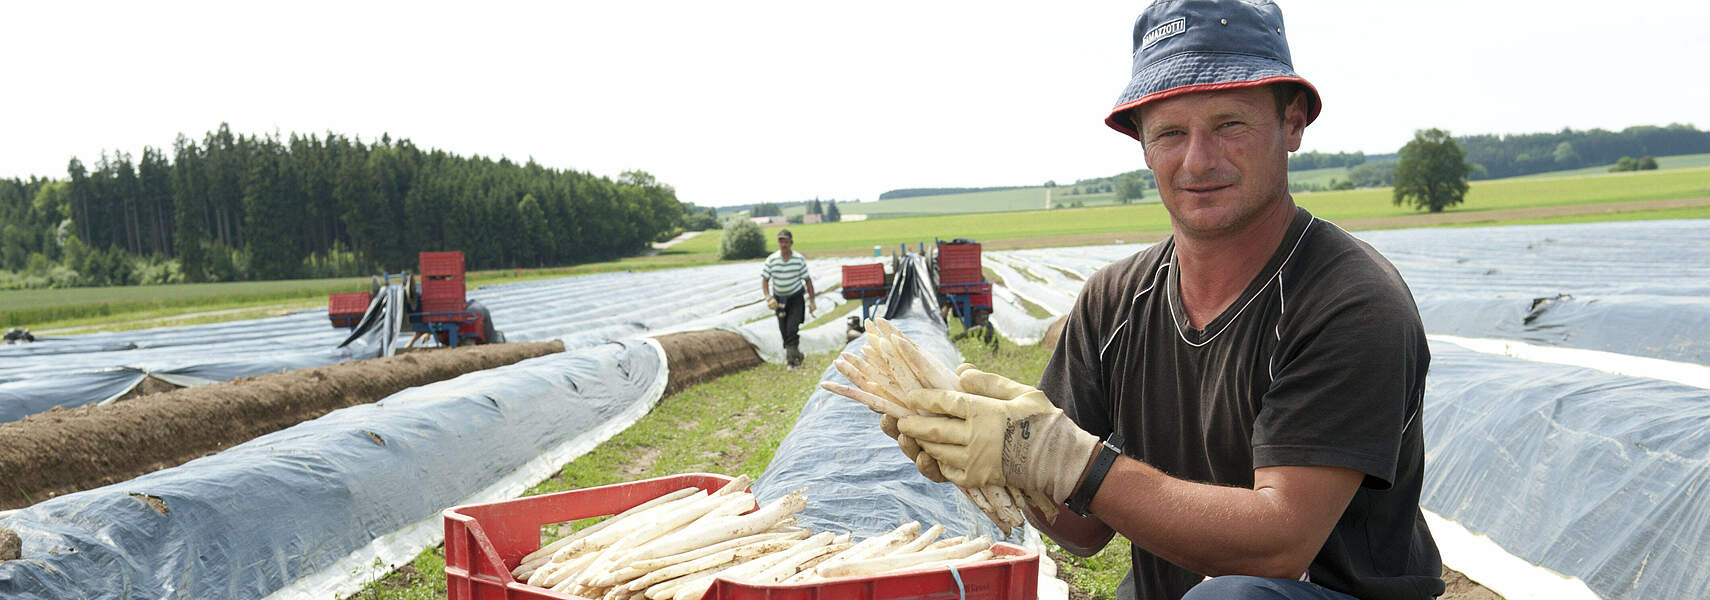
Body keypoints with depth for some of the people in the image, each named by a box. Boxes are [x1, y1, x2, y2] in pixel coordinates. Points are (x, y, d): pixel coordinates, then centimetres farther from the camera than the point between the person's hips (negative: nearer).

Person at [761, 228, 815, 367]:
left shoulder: (799, 259, -9)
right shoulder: (771, 260, -8)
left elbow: (807, 280, -1)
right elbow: (765, 280, -2)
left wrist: (812, 300, -1)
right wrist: (768, 298, -15)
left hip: (796, 297, -2)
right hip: (779, 299, 2)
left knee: (792, 329, -15)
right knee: (784, 331, 7)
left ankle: (791, 357, -9)